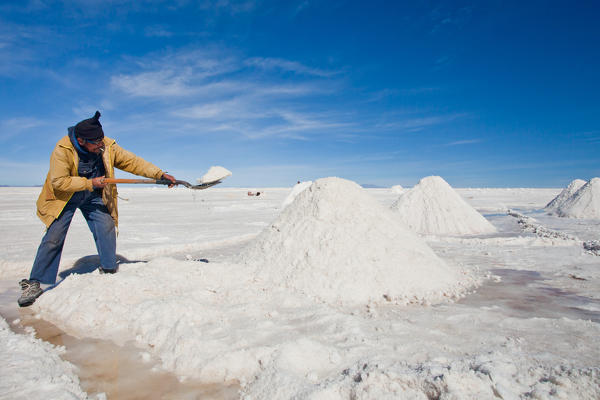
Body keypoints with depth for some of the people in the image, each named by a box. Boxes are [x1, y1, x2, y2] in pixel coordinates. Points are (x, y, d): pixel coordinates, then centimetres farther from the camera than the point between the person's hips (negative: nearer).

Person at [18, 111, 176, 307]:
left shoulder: (108, 146, -15)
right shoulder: (63, 150, -26)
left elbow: (132, 162, -12)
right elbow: (58, 182, -24)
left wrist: (159, 174, -19)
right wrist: (89, 183, -27)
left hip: (94, 197, 3)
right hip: (65, 197, -3)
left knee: (106, 228, -11)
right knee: (54, 237, -8)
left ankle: (108, 270, 6)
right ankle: (34, 283, 4)